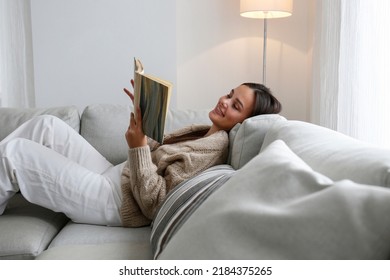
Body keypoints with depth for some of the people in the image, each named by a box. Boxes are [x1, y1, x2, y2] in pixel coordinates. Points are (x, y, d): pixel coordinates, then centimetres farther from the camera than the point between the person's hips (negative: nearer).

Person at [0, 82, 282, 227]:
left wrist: (138, 145, -29)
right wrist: (143, 112, 3)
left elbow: (154, 204, -25)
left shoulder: (214, 148, -21)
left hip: (114, 201, -9)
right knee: (47, 124, 8)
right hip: (115, 178, 9)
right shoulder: (207, 130, 8)